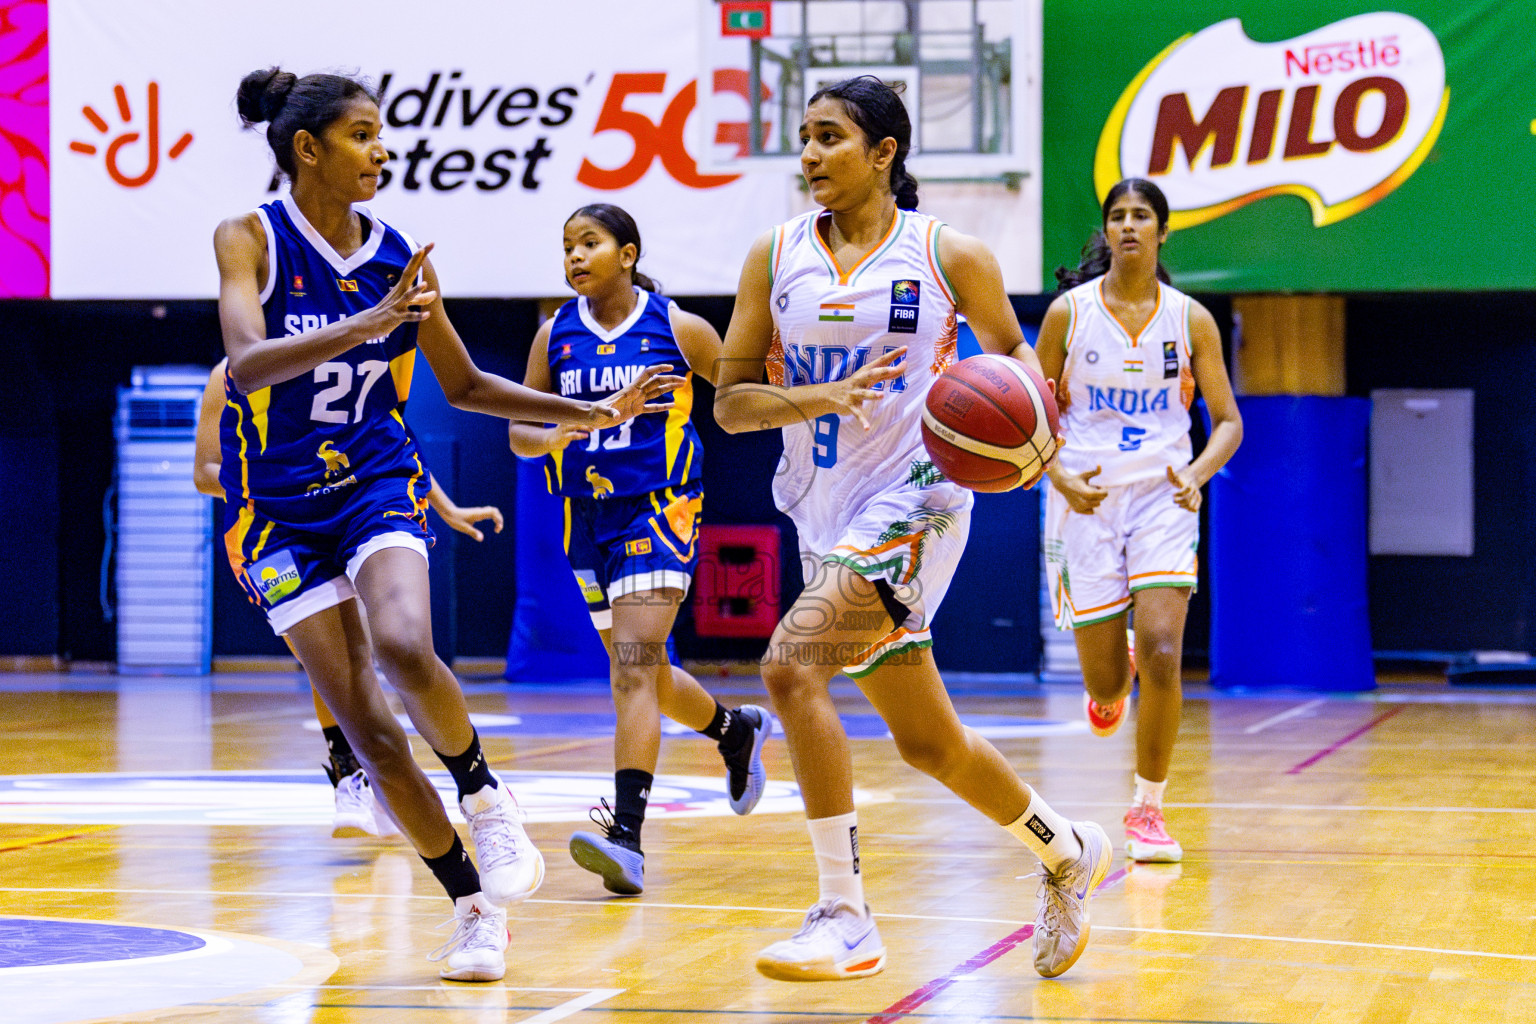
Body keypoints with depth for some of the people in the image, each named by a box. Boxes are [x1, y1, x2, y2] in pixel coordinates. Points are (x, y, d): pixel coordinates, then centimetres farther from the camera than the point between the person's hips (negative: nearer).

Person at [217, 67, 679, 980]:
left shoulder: (396, 254, 0)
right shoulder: (251, 240, -10)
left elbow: (465, 385, 12)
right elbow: (246, 364, -27)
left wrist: (592, 414, 5)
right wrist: (371, 322, -39)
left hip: (378, 481, 2)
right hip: (280, 507, -1)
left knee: (404, 645, -30)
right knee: (365, 724, -7)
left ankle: (486, 796, -4)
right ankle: (476, 907, 5)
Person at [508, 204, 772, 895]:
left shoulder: (677, 328, -5)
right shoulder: (556, 334, 4)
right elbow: (518, 429, 7)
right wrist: (546, 438, -14)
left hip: (660, 508, -5)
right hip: (589, 515, 5)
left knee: (633, 668, -19)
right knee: (645, 676, 17)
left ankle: (626, 835, -27)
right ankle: (736, 729, 48)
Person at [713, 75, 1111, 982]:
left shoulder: (949, 256, -3)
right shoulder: (776, 258, 5)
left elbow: (1011, 351, 11)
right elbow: (729, 401, 3)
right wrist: (819, 397, -16)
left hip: (914, 497, -6)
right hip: (827, 514, 6)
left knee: (792, 665, -26)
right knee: (928, 742, 14)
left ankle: (846, 918, -20)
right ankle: (1070, 851, 40)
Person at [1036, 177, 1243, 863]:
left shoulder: (1190, 319, 1)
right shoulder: (1068, 312, -1)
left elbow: (1228, 422, 3)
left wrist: (1196, 474, -16)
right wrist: (1062, 479, -14)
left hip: (1162, 498, 0)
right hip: (1086, 499, 0)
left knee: (1161, 654, -18)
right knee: (1106, 686, 2)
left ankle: (1148, 812, -3)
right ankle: (1110, 677, 43)